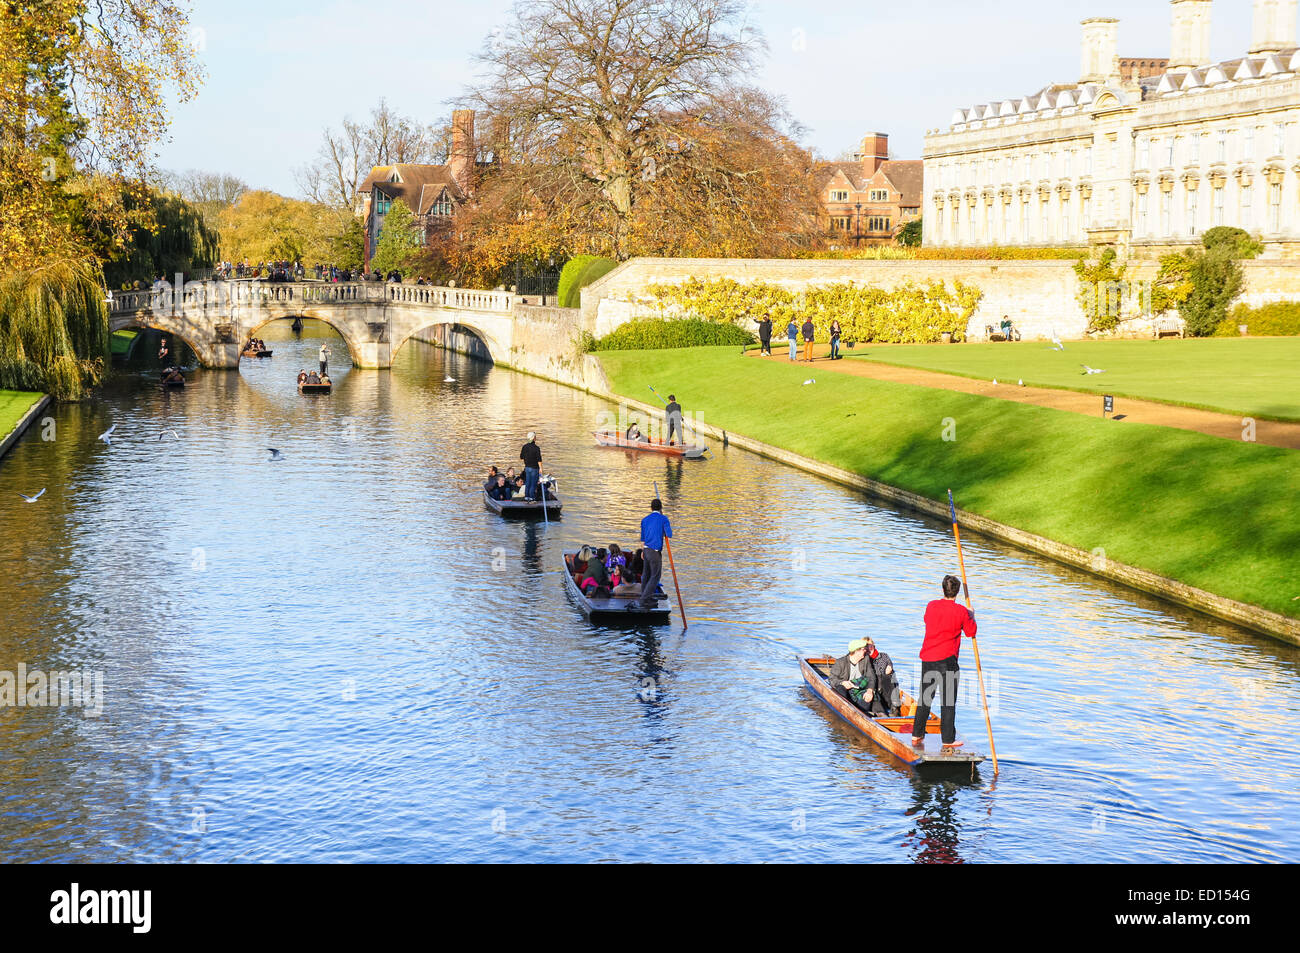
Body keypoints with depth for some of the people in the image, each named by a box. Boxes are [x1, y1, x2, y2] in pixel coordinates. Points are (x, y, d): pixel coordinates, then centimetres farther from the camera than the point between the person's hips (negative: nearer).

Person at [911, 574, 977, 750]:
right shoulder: (961, 611, -7)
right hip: (947, 660, -4)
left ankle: (917, 735, 19)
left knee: (925, 697, 15)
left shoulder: (931, 606, 3)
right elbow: (971, 632, 4)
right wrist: (971, 616, 22)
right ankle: (948, 740, 4)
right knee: (948, 701, 2)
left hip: (927, 658, 4)